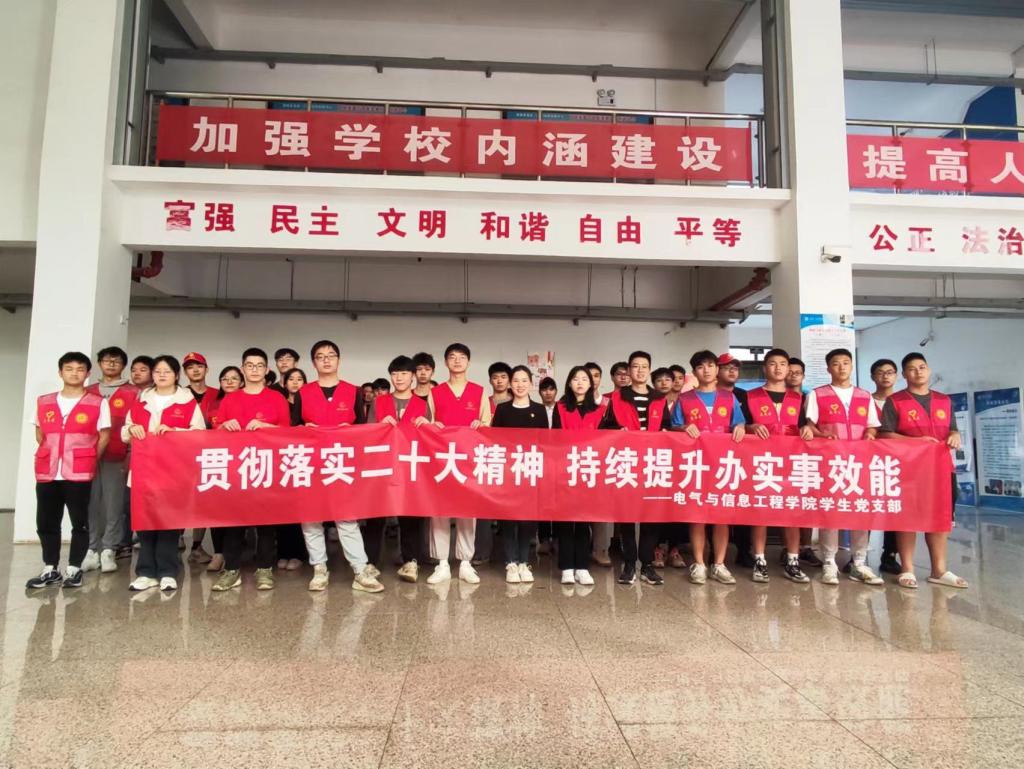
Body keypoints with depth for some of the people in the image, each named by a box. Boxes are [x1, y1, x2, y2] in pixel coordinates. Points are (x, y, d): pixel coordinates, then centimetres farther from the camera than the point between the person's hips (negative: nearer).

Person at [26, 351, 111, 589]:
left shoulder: (98, 403, -1)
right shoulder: (43, 402, 10)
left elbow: (104, 437, 1)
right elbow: (40, 434, 18)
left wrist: (87, 461, 0)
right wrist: (49, 457, 10)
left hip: (79, 473, -4)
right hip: (46, 472, 4)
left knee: (79, 522, 2)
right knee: (46, 523, 8)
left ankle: (74, 570, 12)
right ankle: (50, 570, 20)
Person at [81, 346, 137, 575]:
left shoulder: (132, 393, 4)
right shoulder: (88, 392, 15)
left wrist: (131, 455, -5)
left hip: (117, 457, -3)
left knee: (114, 503, -1)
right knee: (91, 503, 3)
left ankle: (108, 550, 6)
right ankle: (92, 549, 11)